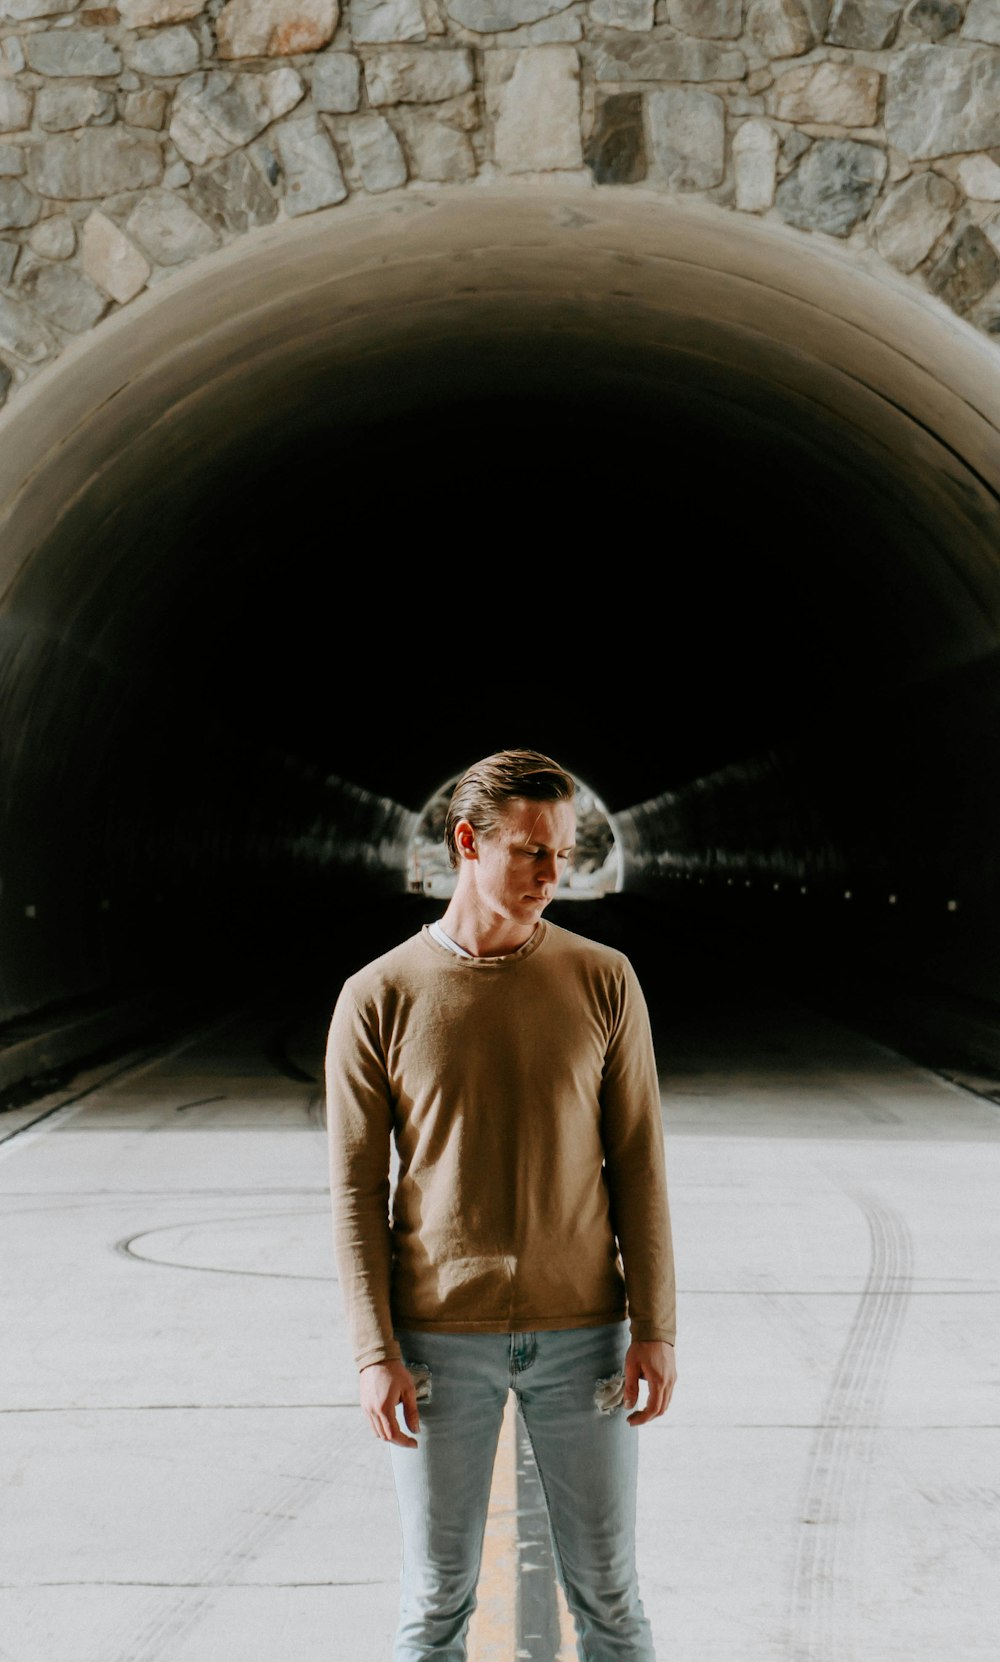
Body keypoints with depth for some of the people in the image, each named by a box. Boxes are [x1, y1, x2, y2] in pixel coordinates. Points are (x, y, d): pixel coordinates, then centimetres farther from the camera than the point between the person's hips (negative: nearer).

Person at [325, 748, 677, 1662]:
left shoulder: (604, 981, -1)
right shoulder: (378, 998, -4)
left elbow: (637, 1164, 1)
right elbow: (356, 1189, -3)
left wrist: (656, 1328, -4)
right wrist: (376, 1354, -8)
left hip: (581, 1334, 1)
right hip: (439, 1340, -1)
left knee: (607, 1587, 8)